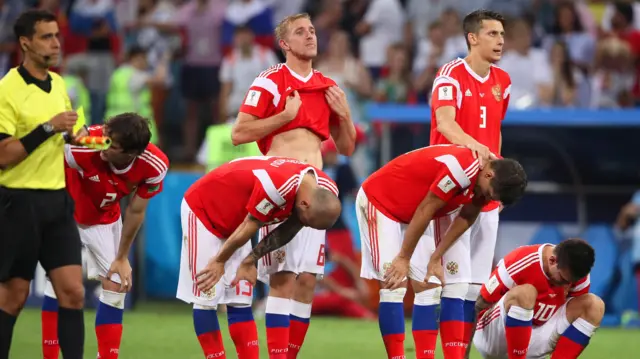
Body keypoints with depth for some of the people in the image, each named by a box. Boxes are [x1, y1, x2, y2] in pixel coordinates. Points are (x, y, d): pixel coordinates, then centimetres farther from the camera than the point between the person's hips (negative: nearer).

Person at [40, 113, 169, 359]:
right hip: (66, 214, -3)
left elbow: (135, 212, -12)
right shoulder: (82, 148, -41)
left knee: (116, 287, -1)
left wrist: (122, 258, -4)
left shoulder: (155, 166, -28)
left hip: (106, 220, 3)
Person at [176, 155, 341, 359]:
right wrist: (220, 261, -11)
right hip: (202, 209, -7)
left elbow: (288, 230, 1)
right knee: (206, 297, -8)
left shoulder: (325, 193, -14)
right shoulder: (278, 186, -39)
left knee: (240, 302, 4)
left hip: (234, 221, 7)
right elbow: (249, 228, -24)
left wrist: (251, 260, 3)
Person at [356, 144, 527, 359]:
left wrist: (436, 258, 3)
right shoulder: (461, 168, -34)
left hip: (410, 215, 9)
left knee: (430, 289, 2)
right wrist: (403, 258, -16)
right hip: (378, 201, -9)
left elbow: (465, 219, 5)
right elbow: (425, 211, -26)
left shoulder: (483, 179, -8)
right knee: (394, 287, -16)